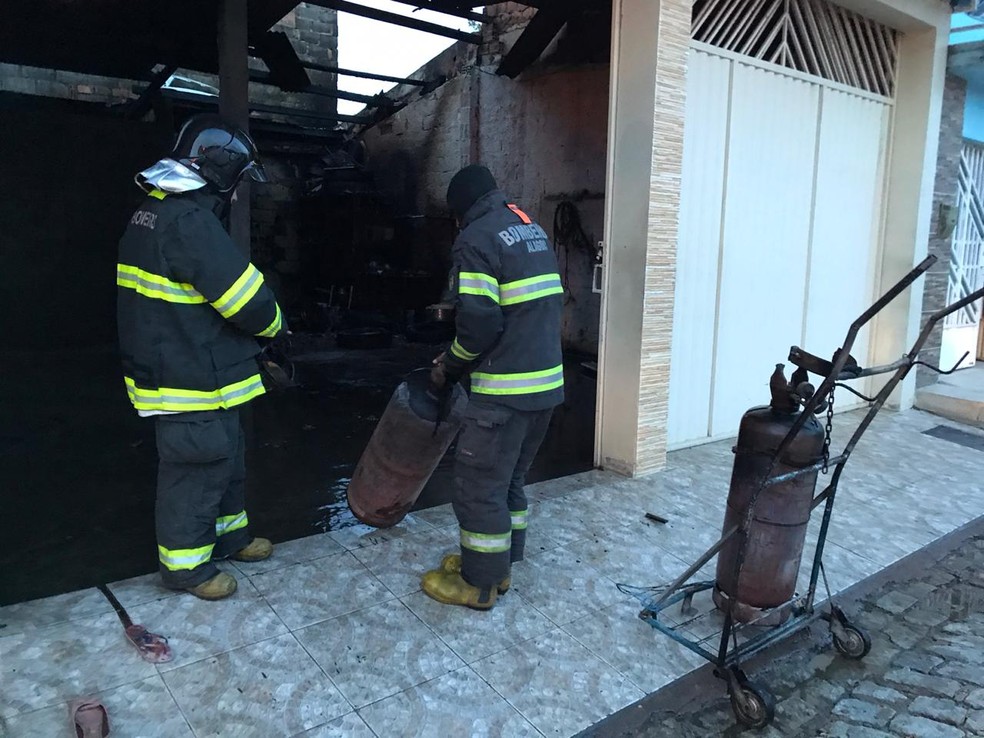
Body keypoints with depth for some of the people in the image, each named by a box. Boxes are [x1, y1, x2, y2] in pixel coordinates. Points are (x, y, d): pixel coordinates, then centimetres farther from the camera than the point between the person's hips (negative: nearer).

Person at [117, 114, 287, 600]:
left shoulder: (154, 213, 10)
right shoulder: (190, 222, -23)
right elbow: (248, 301, -25)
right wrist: (274, 323, -2)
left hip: (171, 365, 10)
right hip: (190, 381, -10)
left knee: (226, 457, 22)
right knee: (196, 471, 6)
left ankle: (228, 534, 39)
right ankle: (185, 565, 23)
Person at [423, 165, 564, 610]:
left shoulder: (476, 239, -10)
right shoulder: (532, 230, 16)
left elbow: (480, 323, -20)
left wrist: (449, 367, -2)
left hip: (506, 390, -9)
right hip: (547, 383, 9)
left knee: (480, 483, 4)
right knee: (510, 477, 20)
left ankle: (479, 583, 16)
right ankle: (500, 565, 32)